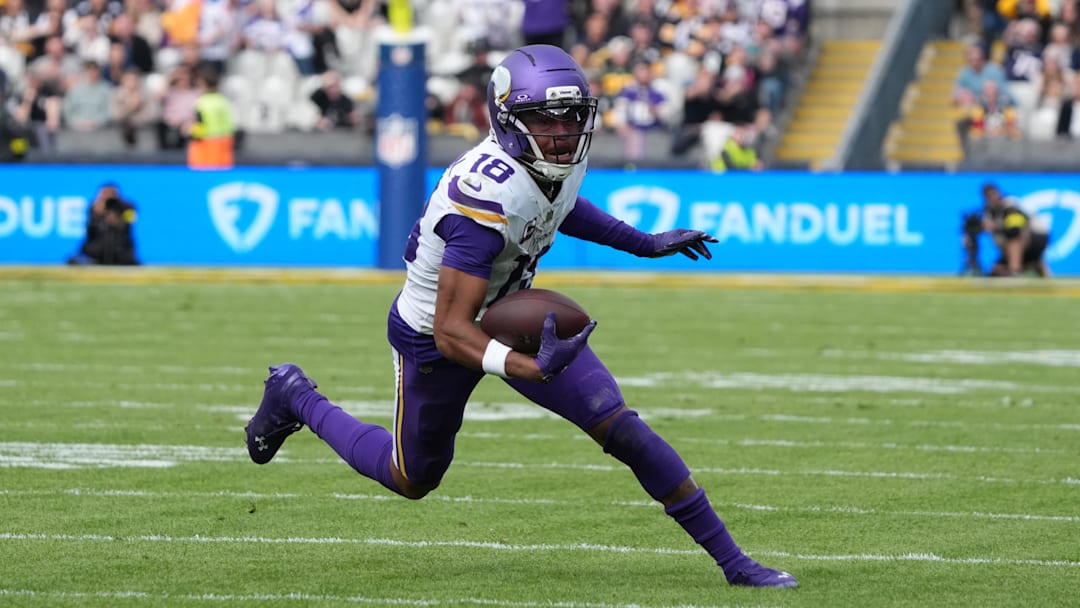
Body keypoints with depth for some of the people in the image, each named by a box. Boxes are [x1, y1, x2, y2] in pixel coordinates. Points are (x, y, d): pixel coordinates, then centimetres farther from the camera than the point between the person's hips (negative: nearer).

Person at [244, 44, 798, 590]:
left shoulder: (566, 160, -14)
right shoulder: (486, 197, -39)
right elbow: (451, 332, -40)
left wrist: (643, 244, 14)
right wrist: (530, 369, -55)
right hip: (431, 334, -6)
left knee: (620, 427, -9)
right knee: (413, 480, 16)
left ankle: (731, 559, -2)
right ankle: (294, 397, 40)